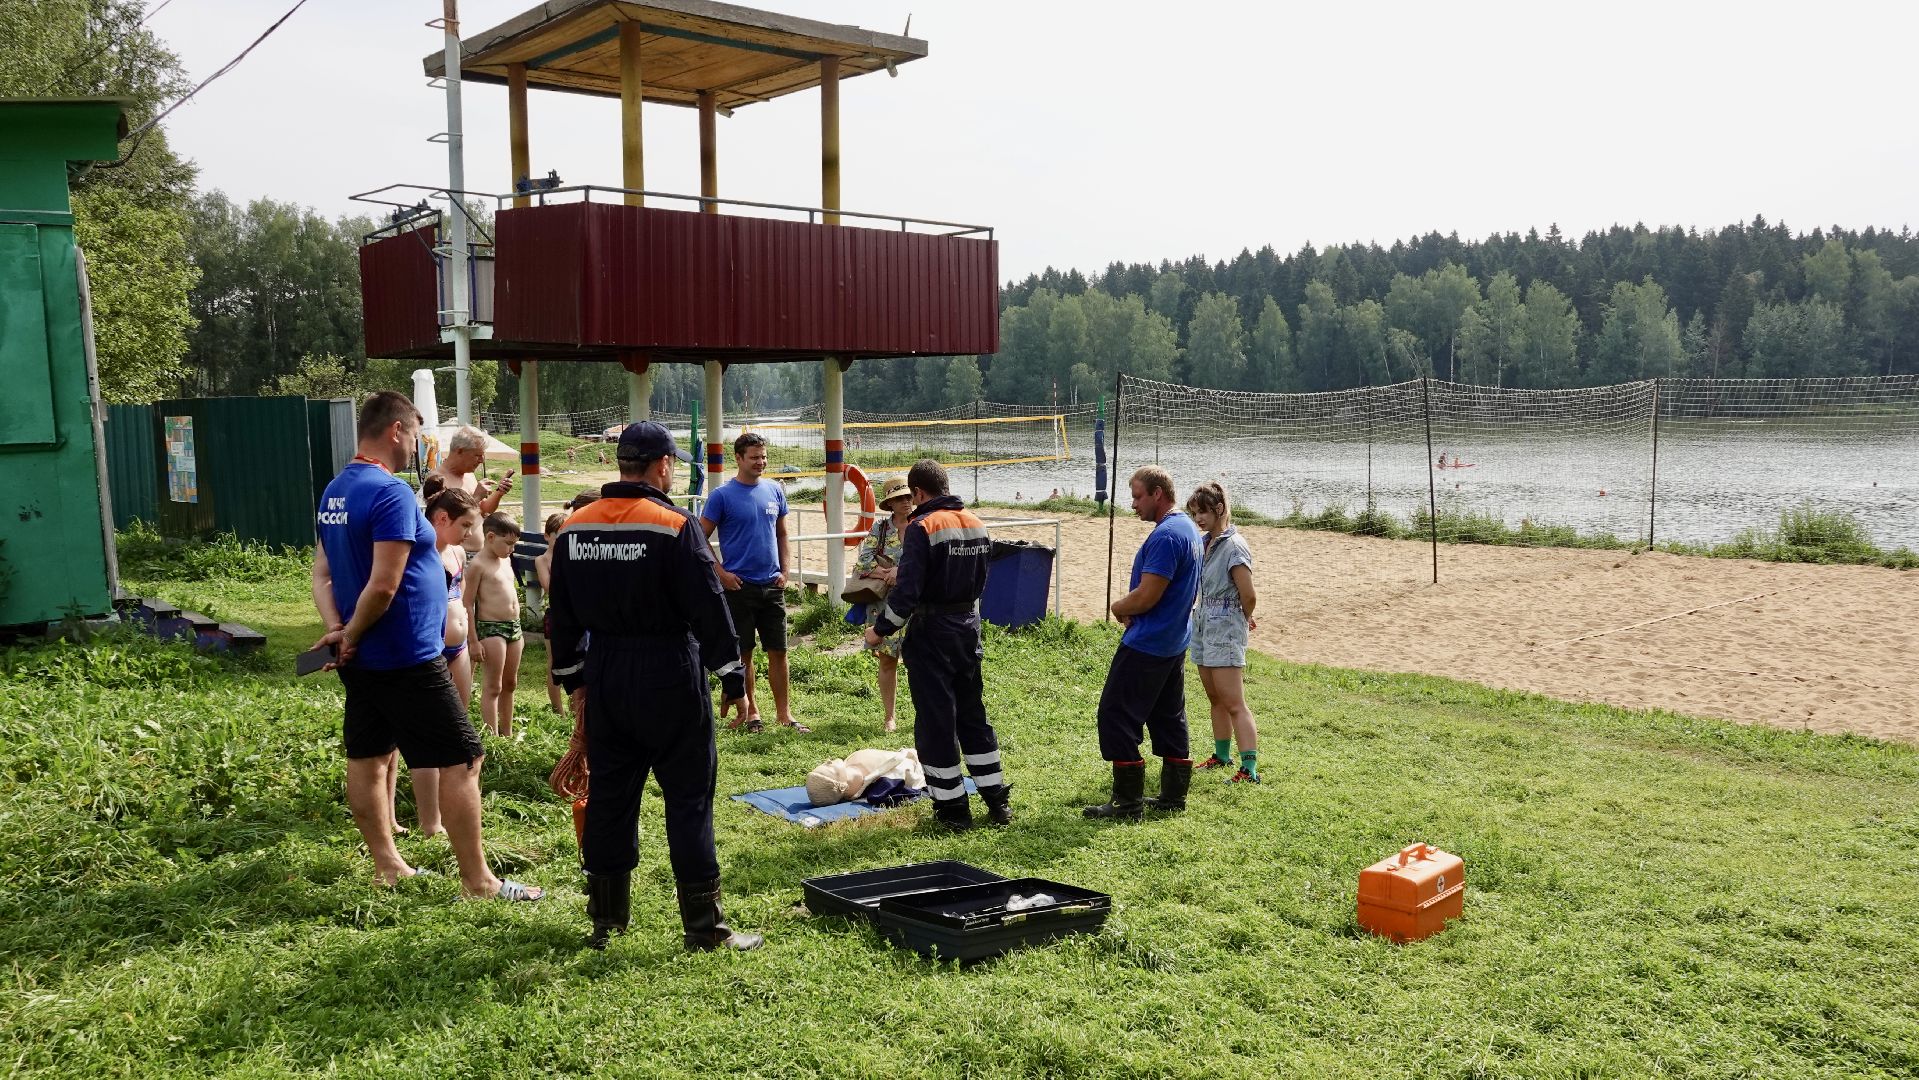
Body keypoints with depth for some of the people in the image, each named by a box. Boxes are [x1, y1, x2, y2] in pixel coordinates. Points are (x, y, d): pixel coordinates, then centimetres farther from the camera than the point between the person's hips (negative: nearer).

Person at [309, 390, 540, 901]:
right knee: (462, 761, -3)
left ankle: (387, 864, 27)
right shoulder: (391, 492, -20)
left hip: (361, 661, 10)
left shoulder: (334, 491, 9)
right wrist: (351, 637, -11)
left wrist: (337, 630, -3)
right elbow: (383, 585, -25)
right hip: (406, 658, -10)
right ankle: (478, 881, 0)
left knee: (367, 758, 15)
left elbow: (322, 572, 9)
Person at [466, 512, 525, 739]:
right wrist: (474, 641, -16)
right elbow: (469, 605, -14)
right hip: (490, 628, -8)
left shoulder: (506, 560, 12)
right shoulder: (478, 565, -12)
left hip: (513, 626, 8)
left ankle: (507, 733, 25)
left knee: (510, 684, 15)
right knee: (493, 687, -4)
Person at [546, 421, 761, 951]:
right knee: (688, 798, 2)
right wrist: (733, 679, -5)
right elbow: (709, 609, -14)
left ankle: (606, 919, 24)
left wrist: (575, 680, 21)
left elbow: (562, 615, 12)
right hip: (668, 678, -6)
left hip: (603, 681, 6)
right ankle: (704, 927, 6)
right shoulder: (675, 526, -13)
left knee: (608, 794, 15)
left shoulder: (573, 528, 5)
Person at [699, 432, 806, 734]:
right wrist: (721, 573, -9)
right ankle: (750, 710, 18)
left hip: (772, 585, 4)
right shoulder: (722, 495, -6)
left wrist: (785, 569, 7)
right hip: (739, 586, -4)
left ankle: (783, 712, 13)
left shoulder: (774, 491, 7)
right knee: (743, 653, 5)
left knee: (778, 651, 6)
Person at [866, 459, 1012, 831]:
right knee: (973, 714, 18)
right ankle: (997, 800, 22)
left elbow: (907, 591, -22)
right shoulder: (977, 524, 6)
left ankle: (953, 808, 9)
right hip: (968, 627, 7)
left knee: (935, 720, 3)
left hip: (932, 633, -7)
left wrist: (881, 630, -8)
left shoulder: (922, 527, -16)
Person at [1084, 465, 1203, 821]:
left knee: (1116, 715, -3)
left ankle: (1128, 802, 0)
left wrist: (1118, 608, -4)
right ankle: (1173, 795, 22)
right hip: (1174, 641, 10)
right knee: (1169, 718, 15)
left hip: (1145, 645, -10)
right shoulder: (1189, 529, 11)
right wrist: (1130, 610, 7)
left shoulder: (1165, 536, -21)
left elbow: (1145, 597, -24)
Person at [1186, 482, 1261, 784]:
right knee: (1215, 699, 18)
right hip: (1202, 625, 9)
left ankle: (1249, 769, -11)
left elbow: (1249, 595, -19)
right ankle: (1222, 755, 31)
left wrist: (1245, 619, 1)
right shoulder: (1204, 541, 8)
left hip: (1225, 629, -9)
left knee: (1234, 703, -11)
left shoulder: (1233, 546, -17)